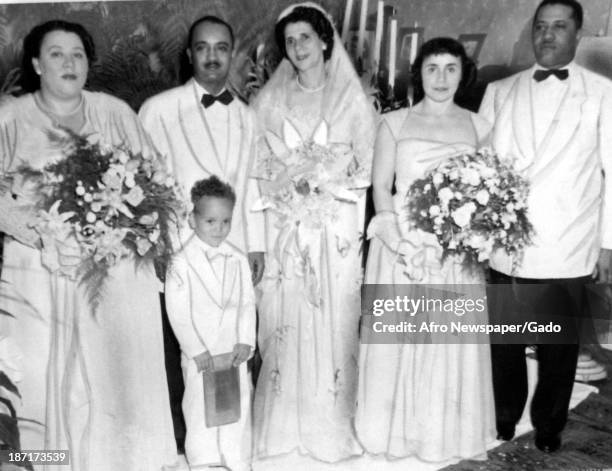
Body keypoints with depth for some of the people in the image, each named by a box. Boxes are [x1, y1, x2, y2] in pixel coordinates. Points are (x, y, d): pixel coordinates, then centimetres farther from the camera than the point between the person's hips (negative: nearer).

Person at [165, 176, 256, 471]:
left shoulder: (238, 261, 0)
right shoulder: (181, 263, -11)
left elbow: (248, 302, 1)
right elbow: (177, 311, -12)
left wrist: (245, 340, -9)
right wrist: (196, 349, -15)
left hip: (234, 350, 3)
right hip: (199, 353, -3)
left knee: (238, 404, 12)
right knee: (200, 407, 10)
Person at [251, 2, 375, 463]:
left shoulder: (353, 99, 4)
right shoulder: (269, 101, 8)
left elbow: (365, 167, 3)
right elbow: (259, 167, 8)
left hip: (335, 230, -1)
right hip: (283, 229, 1)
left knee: (333, 322, 3)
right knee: (285, 324, 4)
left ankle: (332, 424, 19)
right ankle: (285, 422, 20)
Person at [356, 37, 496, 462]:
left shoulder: (477, 126, 8)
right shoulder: (394, 123, 4)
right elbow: (380, 189, 0)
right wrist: (403, 242, -13)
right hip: (402, 244, -1)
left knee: (452, 344, 7)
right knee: (399, 340, 5)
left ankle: (449, 434, 25)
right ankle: (399, 430, 24)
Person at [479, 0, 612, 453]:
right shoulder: (500, 91, 10)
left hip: (567, 250, -1)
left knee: (558, 348, 10)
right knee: (504, 342, 11)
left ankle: (548, 426, 31)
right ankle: (503, 419, 31)